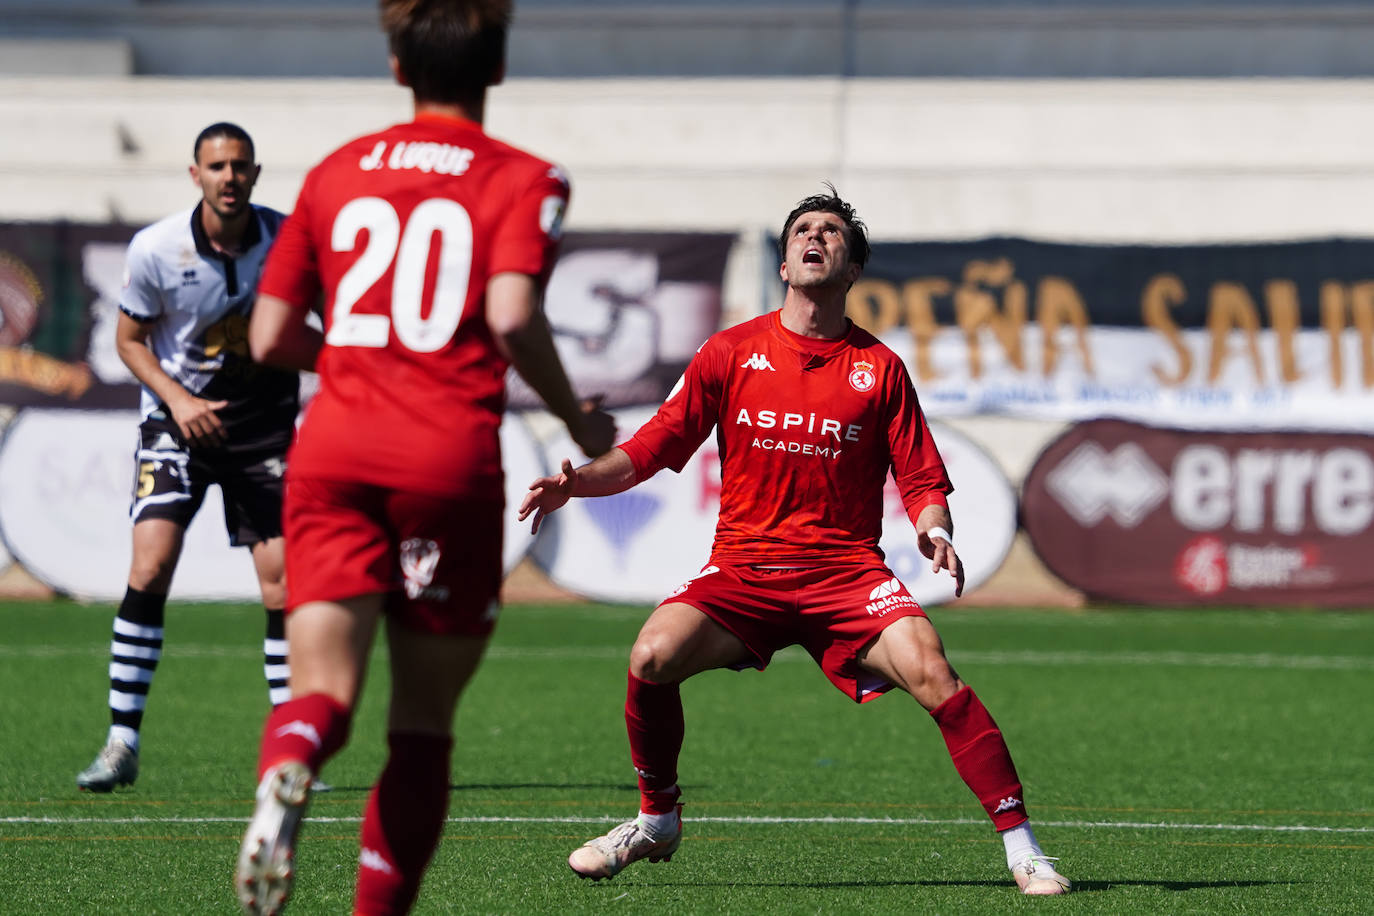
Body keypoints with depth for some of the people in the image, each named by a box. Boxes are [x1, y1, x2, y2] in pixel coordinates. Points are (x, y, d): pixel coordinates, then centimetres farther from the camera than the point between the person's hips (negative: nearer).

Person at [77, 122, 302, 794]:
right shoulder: (155, 249, -13)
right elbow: (129, 339, 0)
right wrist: (178, 399, -14)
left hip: (265, 426, 2)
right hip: (180, 420, -2)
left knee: (284, 588, -2)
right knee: (150, 568, -16)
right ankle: (122, 743, -10)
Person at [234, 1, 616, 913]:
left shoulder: (336, 173, 16)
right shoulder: (523, 179, 4)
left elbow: (271, 337, 15)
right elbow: (511, 317, -13)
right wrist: (578, 418, 3)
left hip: (332, 452, 2)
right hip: (449, 458, -2)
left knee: (324, 690, -7)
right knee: (423, 722, 11)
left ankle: (287, 770, -42)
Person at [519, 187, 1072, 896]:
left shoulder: (879, 367, 7)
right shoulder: (731, 352, 8)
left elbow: (922, 481, 7)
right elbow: (650, 450, 8)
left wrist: (935, 529, -15)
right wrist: (575, 481, -9)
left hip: (847, 571, -1)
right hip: (743, 566, 1)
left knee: (931, 671, -26)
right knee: (654, 655, -25)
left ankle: (1020, 845, -18)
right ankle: (657, 821, 1)